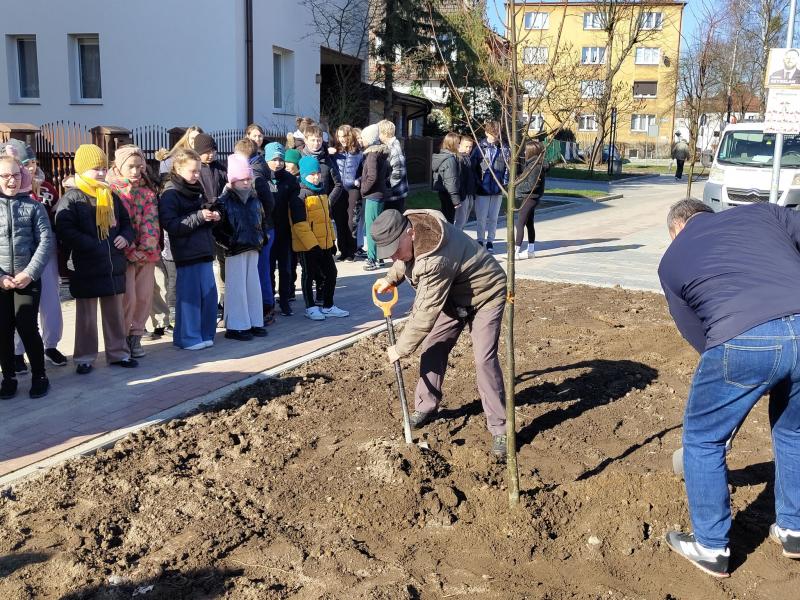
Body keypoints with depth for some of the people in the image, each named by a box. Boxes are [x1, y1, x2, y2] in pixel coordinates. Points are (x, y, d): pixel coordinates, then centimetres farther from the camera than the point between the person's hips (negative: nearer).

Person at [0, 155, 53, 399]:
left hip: (28, 279, -1)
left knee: (27, 328, -5)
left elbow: (47, 241, -3)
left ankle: (39, 376, 11)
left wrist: (29, 273, -12)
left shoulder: (33, 206, 3)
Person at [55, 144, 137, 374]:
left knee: (115, 313, 13)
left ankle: (118, 352, 24)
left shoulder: (112, 196, 12)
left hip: (114, 266, 5)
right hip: (86, 268, -5)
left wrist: (125, 237, -3)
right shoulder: (71, 199, -8)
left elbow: (126, 222, 19)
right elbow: (65, 231, -18)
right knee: (86, 316, 5)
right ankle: (84, 358, 15)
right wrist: (94, 247, -23)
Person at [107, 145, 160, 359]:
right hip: (123, 251, -4)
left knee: (145, 296, 4)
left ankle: (135, 336, 19)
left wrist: (146, 249, -10)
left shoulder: (147, 190, 11)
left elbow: (151, 221, 2)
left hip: (146, 252, 4)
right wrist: (130, 251, -15)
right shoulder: (111, 190, -3)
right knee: (128, 296, -7)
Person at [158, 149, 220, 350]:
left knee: (209, 295, 8)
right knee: (188, 296, -2)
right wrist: (199, 217, -21)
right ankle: (188, 337, 8)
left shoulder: (197, 190, 16)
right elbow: (171, 225, -17)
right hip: (186, 254, -7)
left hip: (204, 251, 7)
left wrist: (212, 216, 6)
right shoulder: (170, 195, -6)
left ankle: (205, 334, 19)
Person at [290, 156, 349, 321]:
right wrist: (312, 244, -22)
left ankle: (328, 306, 24)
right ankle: (311, 308, 15)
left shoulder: (321, 191, 13)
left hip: (324, 243, 8)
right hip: (307, 245, -8)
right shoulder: (299, 195, -14)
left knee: (331, 272, 12)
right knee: (309, 275, 4)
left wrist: (331, 238, 17)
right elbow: (299, 224, -20)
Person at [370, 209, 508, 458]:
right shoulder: (409, 223, -14)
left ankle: (500, 429, -8)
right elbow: (405, 260, 11)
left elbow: (425, 312, -34)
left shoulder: (437, 260, -41)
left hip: (484, 295, -9)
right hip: (453, 296, 9)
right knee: (433, 346, 6)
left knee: (484, 359, -17)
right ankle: (426, 407, 22)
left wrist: (400, 349, -23)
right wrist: (391, 278, -6)